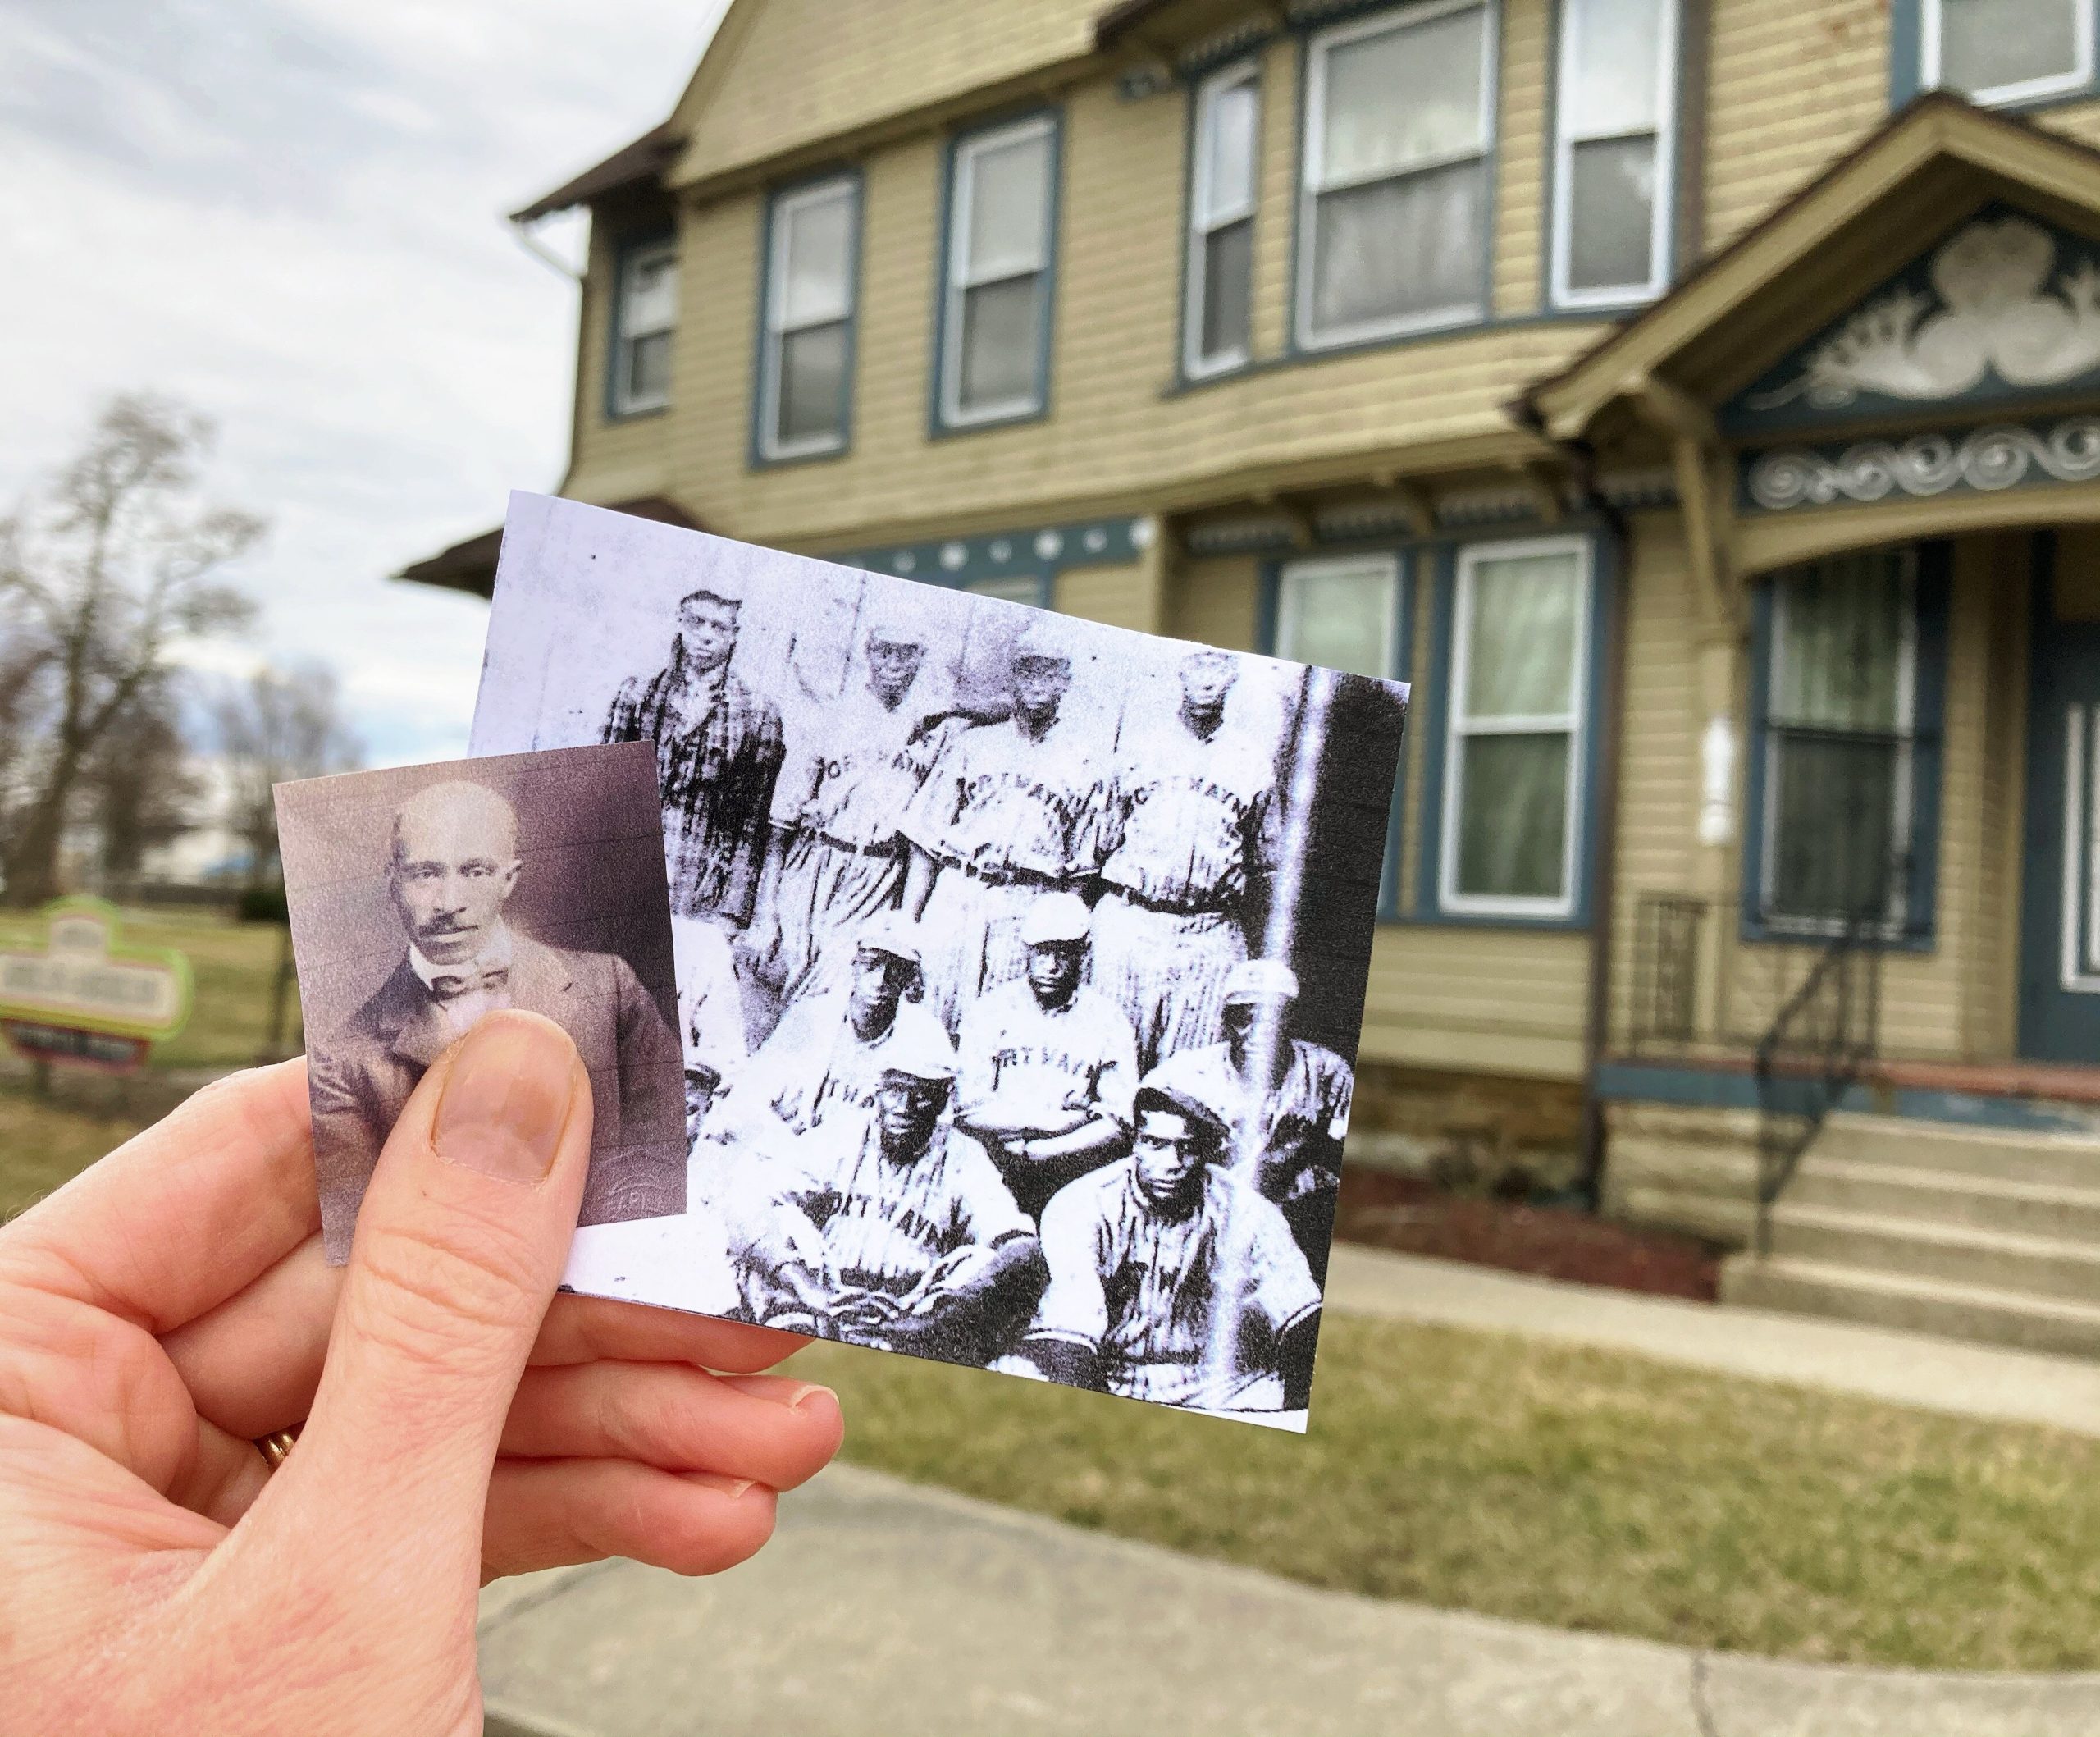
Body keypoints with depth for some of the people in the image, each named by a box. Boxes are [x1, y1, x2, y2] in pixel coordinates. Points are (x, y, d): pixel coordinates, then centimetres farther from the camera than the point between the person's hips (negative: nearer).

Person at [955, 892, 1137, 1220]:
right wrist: (1053, 1121, -9)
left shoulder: (1106, 1020, 6)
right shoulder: (991, 1012, 7)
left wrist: (1026, 1152, -12)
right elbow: (967, 1111, 0)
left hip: (1070, 1177, 0)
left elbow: (1119, 1125, -2)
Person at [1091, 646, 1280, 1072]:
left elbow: (1262, 859, 13)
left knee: (1193, 1048, 0)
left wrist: (1252, 930, 8)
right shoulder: (1140, 753, 10)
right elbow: (1106, 842, 13)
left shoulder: (1254, 763, 9)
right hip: (1129, 921, 0)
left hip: (1210, 934, 0)